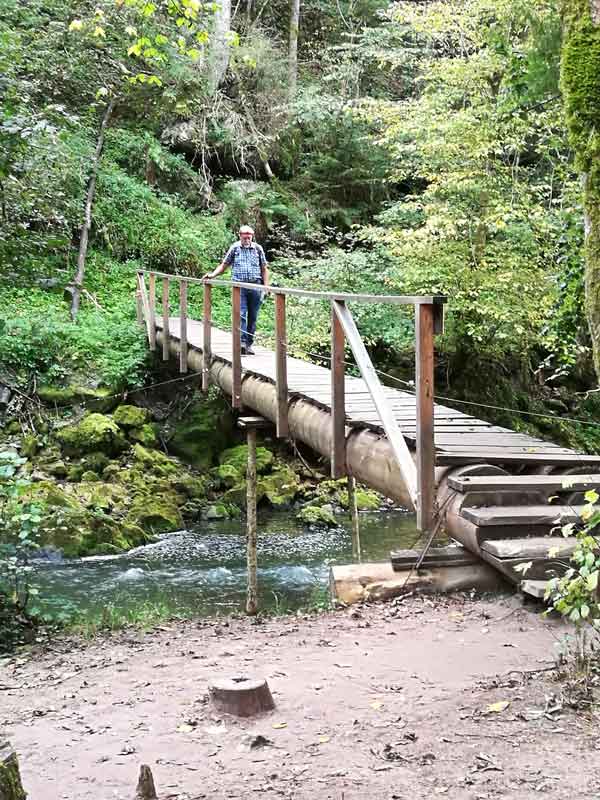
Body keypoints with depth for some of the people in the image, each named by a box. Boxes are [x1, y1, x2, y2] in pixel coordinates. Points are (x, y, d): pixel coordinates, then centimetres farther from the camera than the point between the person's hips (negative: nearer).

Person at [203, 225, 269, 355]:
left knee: (253, 317, 5)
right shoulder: (234, 248, 6)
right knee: (241, 315, -14)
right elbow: (224, 265, 13)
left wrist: (266, 286, 5)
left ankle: (249, 344, 12)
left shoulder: (258, 249, 8)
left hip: (255, 286, 2)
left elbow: (264, 269, 13)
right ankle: (242, 342, -20)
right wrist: (212, 275, 1)